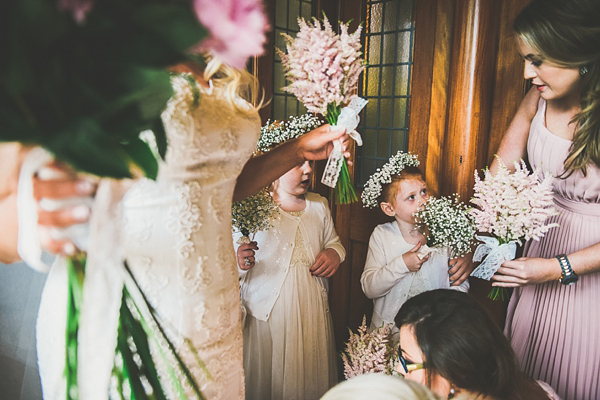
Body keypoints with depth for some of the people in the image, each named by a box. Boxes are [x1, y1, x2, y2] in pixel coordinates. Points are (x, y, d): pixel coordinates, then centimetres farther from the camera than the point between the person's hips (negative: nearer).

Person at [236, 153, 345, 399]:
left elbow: (333, 241, 20)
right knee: (269, 380, 8)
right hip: (268, 313, -4)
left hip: (314, 313, 5)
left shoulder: (319, 205, 7)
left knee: (313, 377, 16)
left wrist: (335, 253, -2)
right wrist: (239, 263, -34)